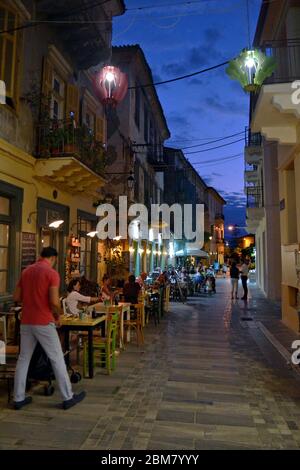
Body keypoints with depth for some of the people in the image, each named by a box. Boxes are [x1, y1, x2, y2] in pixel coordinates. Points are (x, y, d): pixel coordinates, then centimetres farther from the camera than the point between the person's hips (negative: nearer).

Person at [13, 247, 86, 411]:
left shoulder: (26, 271, 8)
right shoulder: (52, 273, -12)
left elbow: (16, 297, 10)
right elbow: (54, 301, -19)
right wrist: (57, 314, -1)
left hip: (26, 322, 6)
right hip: (43, 323, -6)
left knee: (23, 359, 16)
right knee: (57, 359, 4)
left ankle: (18, 398, 23)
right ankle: (68, 398, 12)